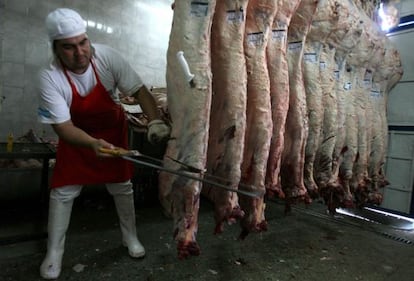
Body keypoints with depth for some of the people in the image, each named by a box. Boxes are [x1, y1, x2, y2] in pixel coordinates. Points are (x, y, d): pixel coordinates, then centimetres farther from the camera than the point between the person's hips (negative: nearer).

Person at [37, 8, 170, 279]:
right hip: (76, 137, 0)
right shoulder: (50, 77, -26)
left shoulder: (107, 57, -25)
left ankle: (130, 236, 30)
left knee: (123, 186, 7)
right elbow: (62, 126, -27)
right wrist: (93, 144, -46)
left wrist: (155, 120, -41)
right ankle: (54, 252, 23)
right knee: (62, 191, 1)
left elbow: (139, 90, -24)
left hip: (113, 130, 1)